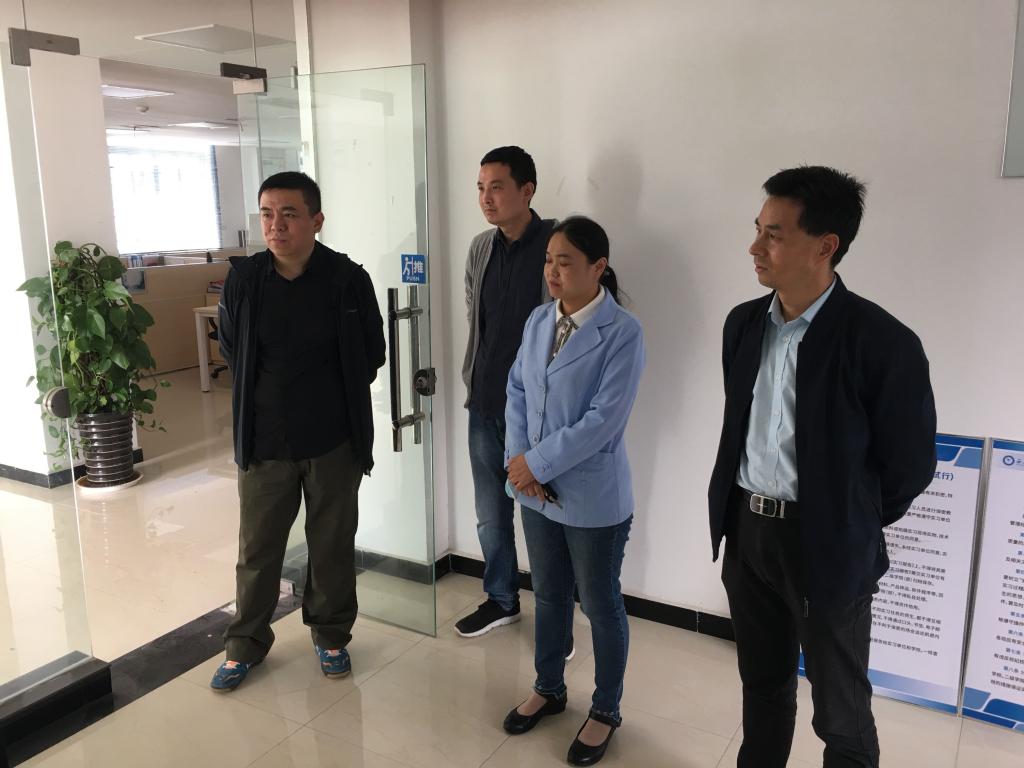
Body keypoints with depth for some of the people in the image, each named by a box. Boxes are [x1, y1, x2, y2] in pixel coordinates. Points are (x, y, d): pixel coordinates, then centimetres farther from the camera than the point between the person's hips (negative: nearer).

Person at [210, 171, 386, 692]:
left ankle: (331, 635, 34)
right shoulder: (243, 278, -5)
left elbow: (372, 353, 2)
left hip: (333, 440, -1)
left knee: (333, 544, 13)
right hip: (263, 440, 2)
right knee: (257, 546, 13)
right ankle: (246, 643, 32)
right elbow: (230, 348, 11)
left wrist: (334, 396, 5)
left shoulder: (348, 280, -11)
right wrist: (263, 395, 10)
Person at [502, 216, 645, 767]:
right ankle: (548, 689, 43)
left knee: (600, 605, 12)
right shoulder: (539, 320, 2)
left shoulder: (623, 332, -18)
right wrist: (519, 458, -10)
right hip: (537, 491, 6)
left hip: (593, 497, -5)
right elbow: (517, 391, 4)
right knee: (548, 594, 21)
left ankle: (605, 711, 33)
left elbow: (604, 419, -22)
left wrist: (537, 463, -17)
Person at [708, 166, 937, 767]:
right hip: (746, 533, 5)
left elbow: (910, 465, -9)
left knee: (841, 716, 14)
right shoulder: (744, 323, 1)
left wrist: (848, 527, 2)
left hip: (827, 547, -5)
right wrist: (750, 513, 14)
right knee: (763, 687, 24)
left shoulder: (883, 342, -18)